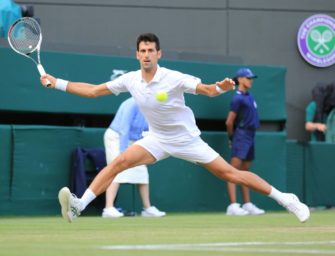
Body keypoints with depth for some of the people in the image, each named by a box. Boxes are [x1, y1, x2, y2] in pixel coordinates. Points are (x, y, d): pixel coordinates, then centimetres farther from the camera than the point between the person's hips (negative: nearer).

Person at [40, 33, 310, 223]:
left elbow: (208, 90, -28)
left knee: (231, 174, -8)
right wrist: (57, 83, -6)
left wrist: (221, 87, -51)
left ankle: (285, 199, 2)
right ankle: (79, 206, -23)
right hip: (158, 139, 4)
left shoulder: (174, 78, -23)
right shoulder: (130, 80, -9)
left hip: (187, 139, -4)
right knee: (118, 163, -18)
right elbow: (93, 90, -1)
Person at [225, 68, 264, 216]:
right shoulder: (238, 98, -13)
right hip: (241, 135, -9)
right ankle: (233, 206, -18)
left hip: (250, 135, 9)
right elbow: (229, 122, -13)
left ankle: (247, 205, 18)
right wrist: (232, 137, 0)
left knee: (245, 171, 13)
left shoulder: (249, 96, 13)